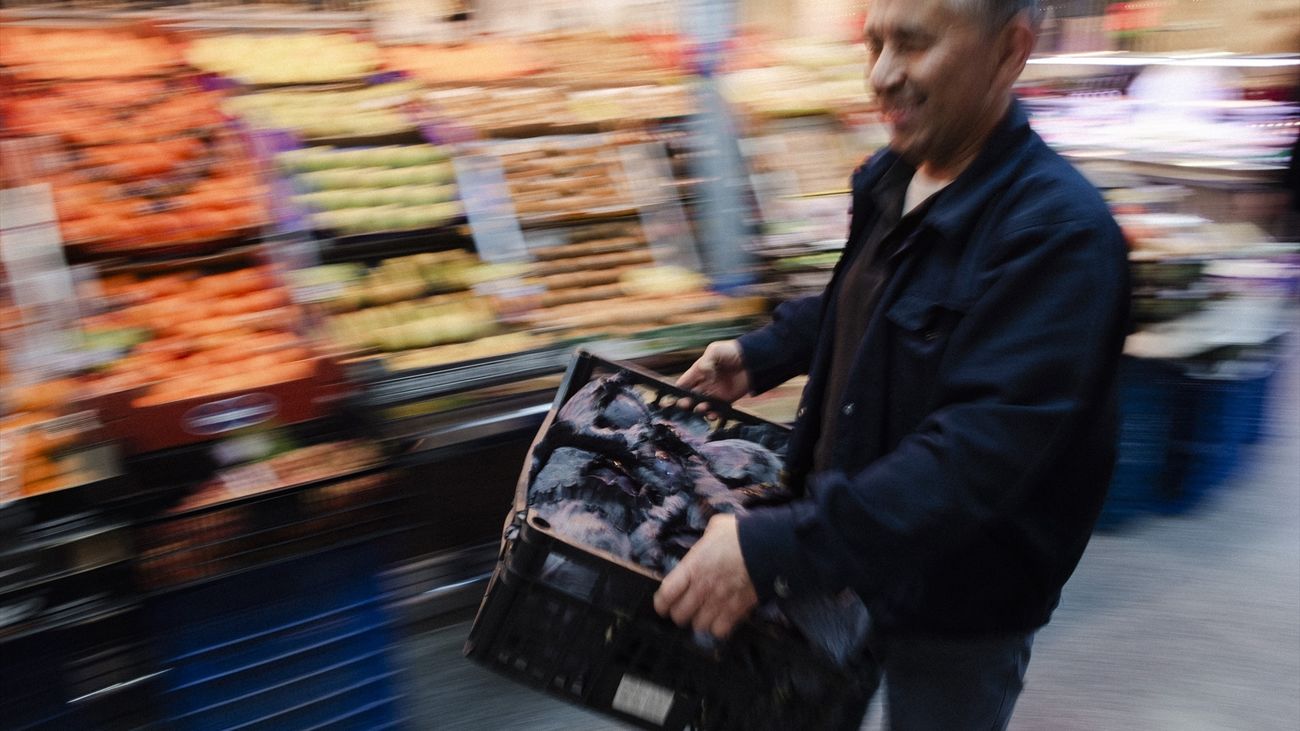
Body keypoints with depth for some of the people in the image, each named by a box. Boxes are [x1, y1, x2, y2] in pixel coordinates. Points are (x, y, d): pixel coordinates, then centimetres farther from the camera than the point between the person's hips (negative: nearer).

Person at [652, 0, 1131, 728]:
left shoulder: (1059, 230, -27)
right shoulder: (891, 177, 0)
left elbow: (982, 450, -34)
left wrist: (780, 547, -38)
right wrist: (759, 354, 8)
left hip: (958, 610, -7)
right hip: (857, 555, 7)